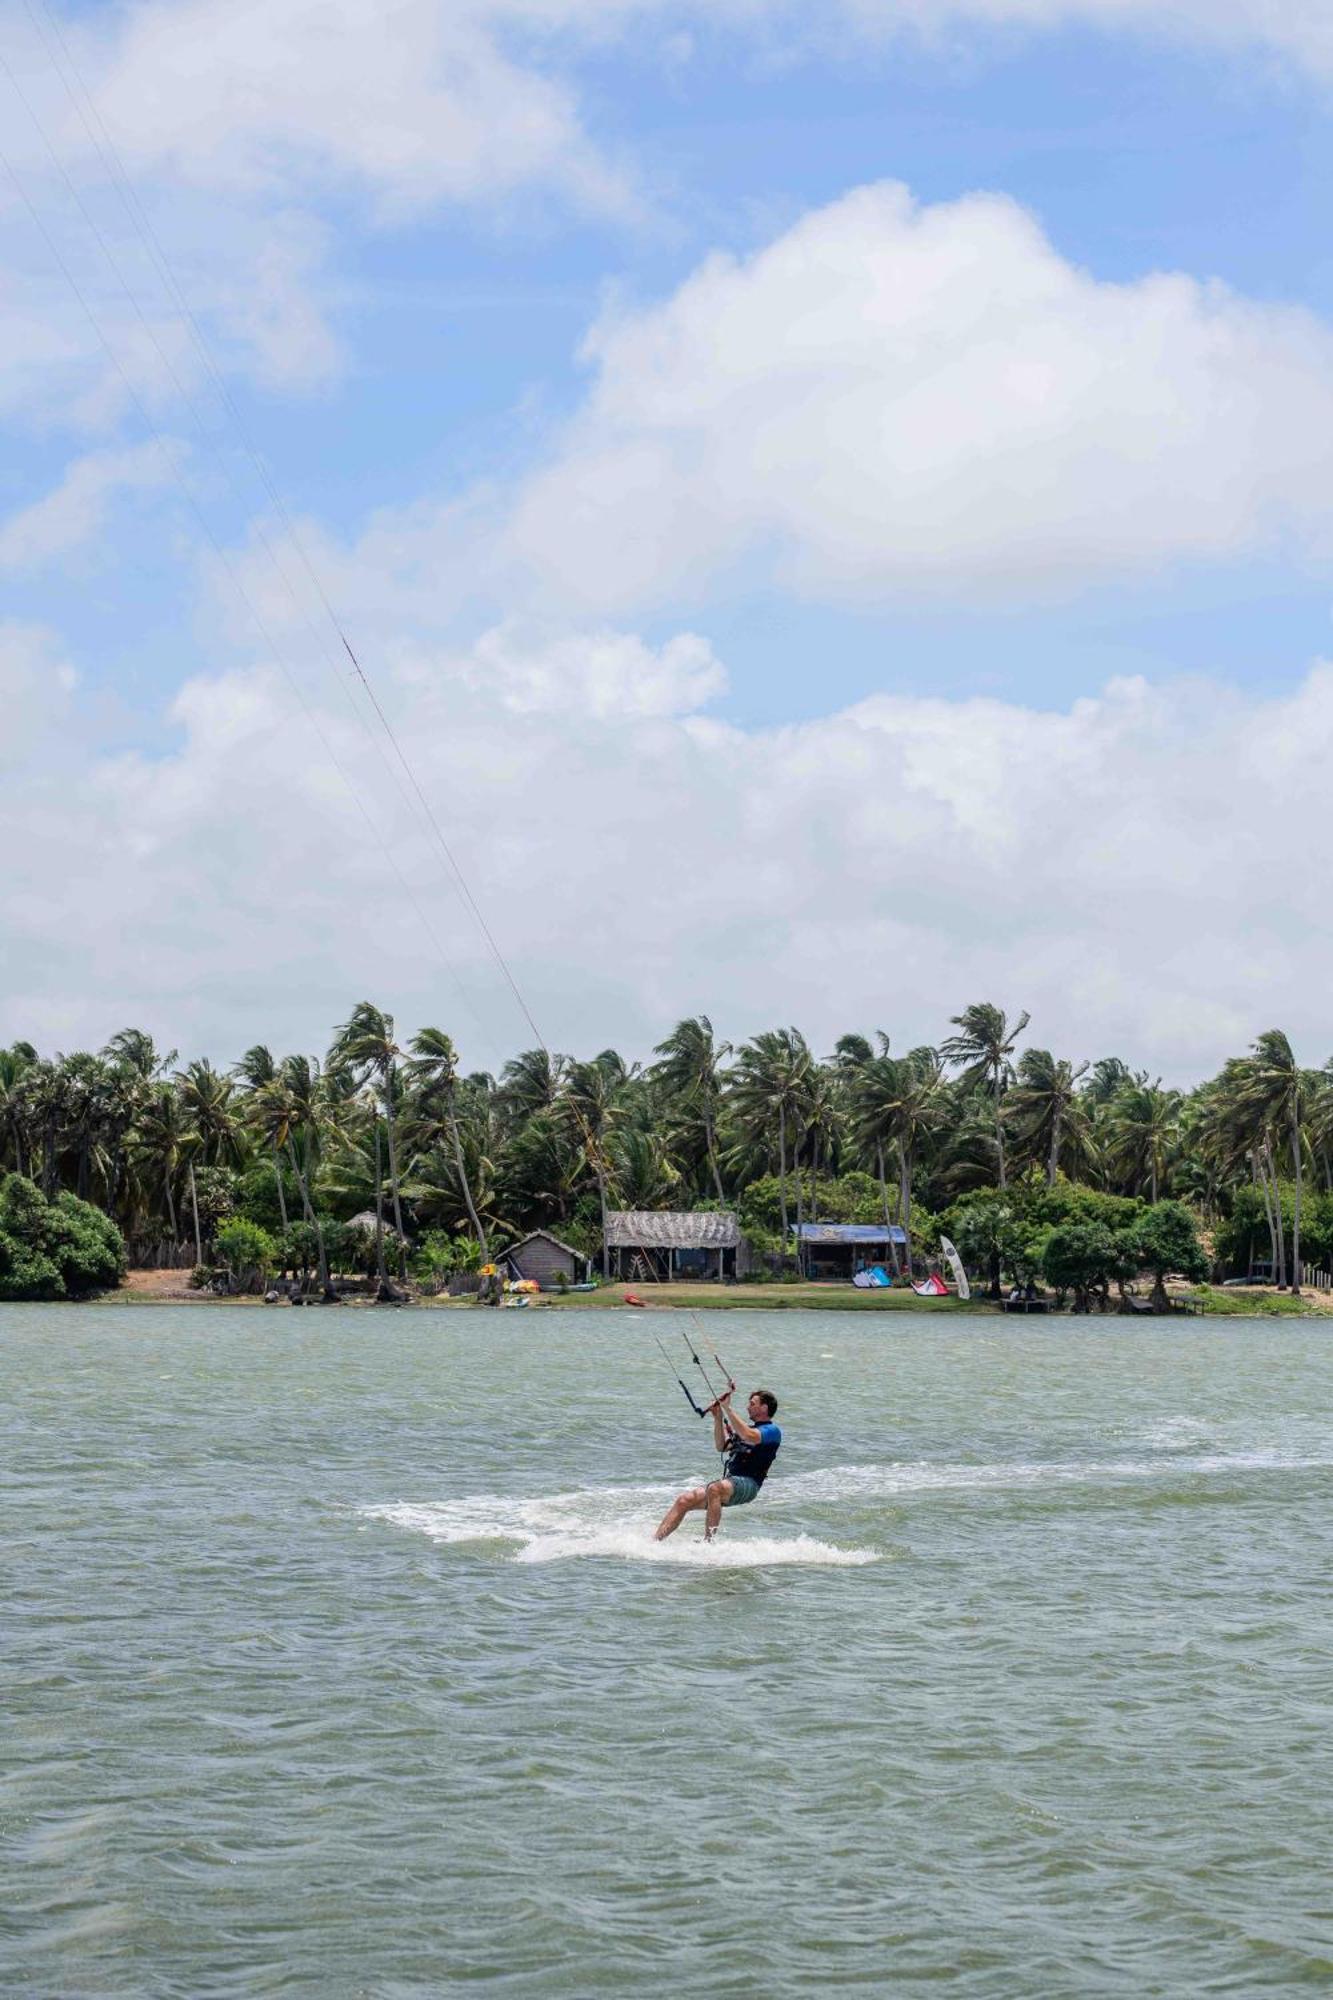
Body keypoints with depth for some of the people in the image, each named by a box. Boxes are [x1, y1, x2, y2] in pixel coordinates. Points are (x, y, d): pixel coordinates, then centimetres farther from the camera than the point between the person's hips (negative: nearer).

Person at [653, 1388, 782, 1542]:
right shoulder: (748, 1427, 27)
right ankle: (654, 1542, -12)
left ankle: (708, 1541, -38)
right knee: (683, 1500, -7)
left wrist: (728, 1408, -19)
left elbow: (749, 1437, -22)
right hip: (728, 1482, 8)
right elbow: (722, 1446, 24)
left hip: (747, 1484, -8)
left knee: (714, 1488, -37)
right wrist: (718, 1418, 12)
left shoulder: (772, 1431, -2)